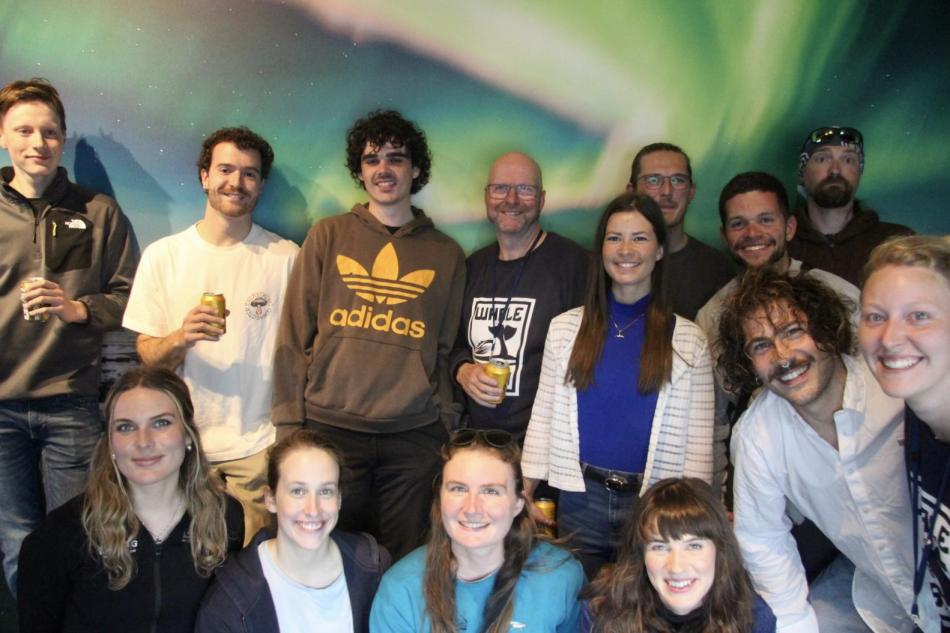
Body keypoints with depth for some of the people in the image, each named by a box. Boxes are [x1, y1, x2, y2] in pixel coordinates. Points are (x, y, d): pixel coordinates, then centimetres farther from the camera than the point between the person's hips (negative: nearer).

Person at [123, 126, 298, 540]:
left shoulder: (285, 258, 0)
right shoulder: (163, 255, 2)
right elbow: (147, 353, 3)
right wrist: (182, 338, -19)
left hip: (260, 442, -1)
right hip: (185, 442, 1)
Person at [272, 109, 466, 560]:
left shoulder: (446, 254, 10)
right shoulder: (328, 236, 7)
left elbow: (448, 350, 13)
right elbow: (295, 334, 5)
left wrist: (447, 425, 7)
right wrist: (289, 420, 0)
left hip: (414, 436, 1)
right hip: (331, 426, -1)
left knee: (405, 560, 6)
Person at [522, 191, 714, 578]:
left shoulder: (688, 340, 0)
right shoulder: (565, 327, 3)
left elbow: (699, 440, 0)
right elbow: (543, 416, 4)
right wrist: (524, 495, 1)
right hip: (580, 497, 1)